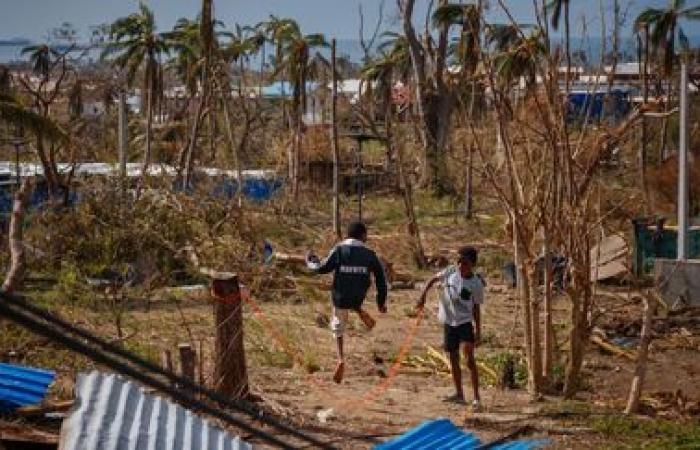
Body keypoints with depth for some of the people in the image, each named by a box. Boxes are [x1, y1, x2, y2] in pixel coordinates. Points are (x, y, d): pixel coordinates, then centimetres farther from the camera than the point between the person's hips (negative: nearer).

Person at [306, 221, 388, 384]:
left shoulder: (339, 250, -9)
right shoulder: (369, 254, -4)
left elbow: (322, 268, -10)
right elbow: (380, 277, 0)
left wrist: (310, 262, 13)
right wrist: (382, 301, 10)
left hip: (340, 298, -2)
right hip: (358, 299, 2)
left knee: (338, 329, 13)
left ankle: (341, 359, -7)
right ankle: (361, 312, 15)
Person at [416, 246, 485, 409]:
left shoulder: (476, 284, -10)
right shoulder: (450, 272, -4)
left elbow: (476, 308, -3)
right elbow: (434, 279, 13)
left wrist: (478, 332, -3)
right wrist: (423, 296, 5)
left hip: (465, 322, -4)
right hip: (449, 322, 4)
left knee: (469, 358, -16)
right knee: (453, 359, 12)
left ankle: (476, 397, -14)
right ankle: (459, 394, 25)